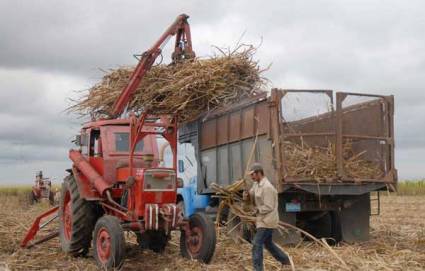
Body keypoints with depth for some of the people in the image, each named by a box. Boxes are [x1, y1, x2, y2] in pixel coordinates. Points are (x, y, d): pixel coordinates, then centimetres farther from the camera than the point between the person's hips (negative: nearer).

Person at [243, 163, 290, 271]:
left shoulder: (267, 187, -22)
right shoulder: (256, 184, 8)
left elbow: (268, 207, -23)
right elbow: (252, 198, 11)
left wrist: (256, 209, -16)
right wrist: (247, 195, -10)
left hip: (267, 220, -10)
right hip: (263, 220, 10)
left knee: (257, 244, -9)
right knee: (268, 244, 21)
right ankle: (285, 260, 35)